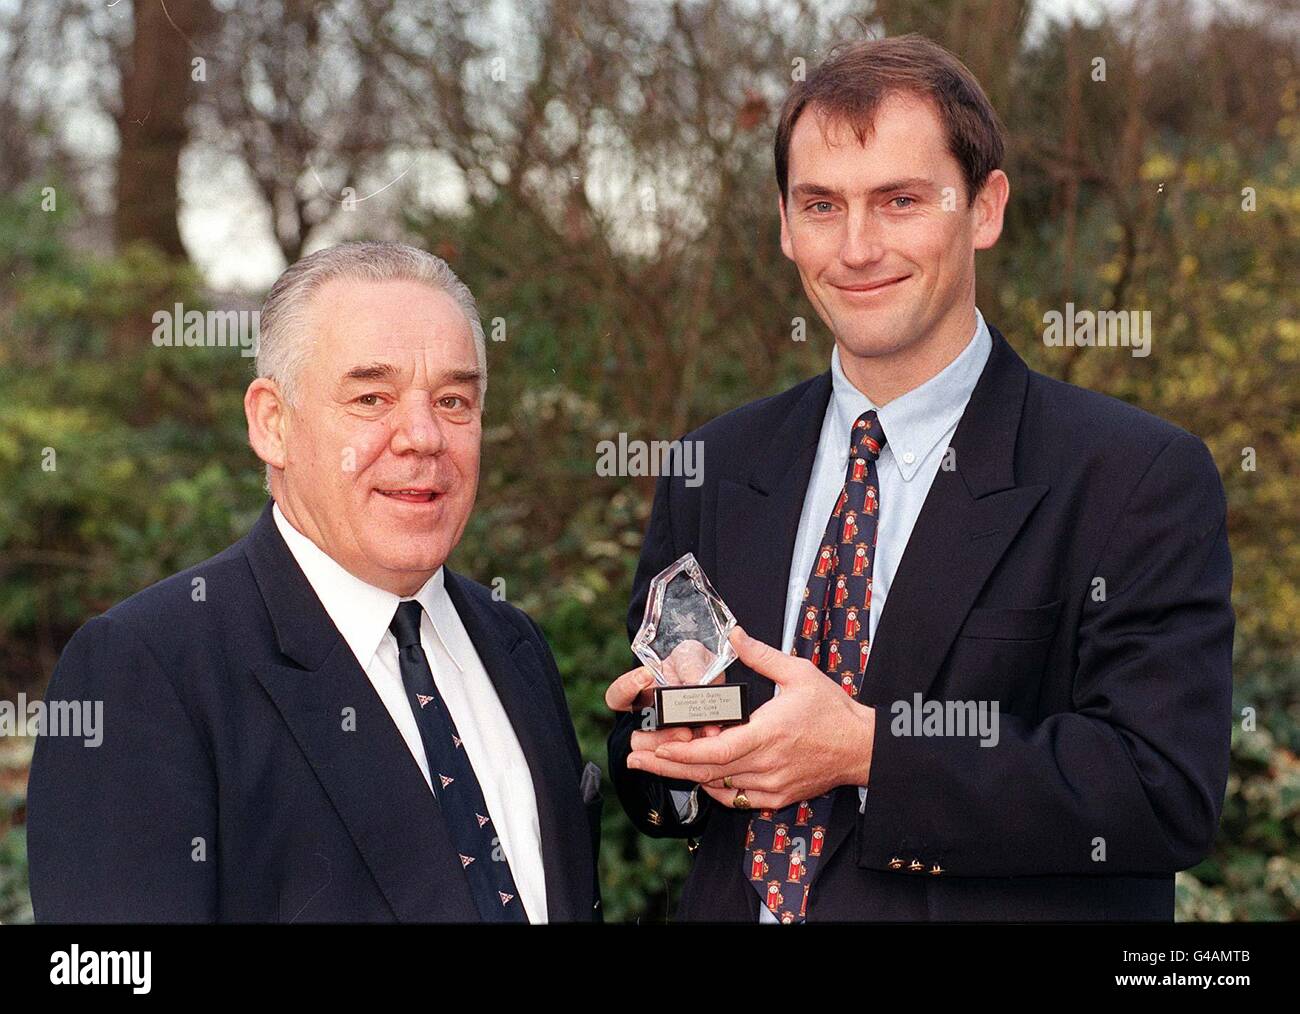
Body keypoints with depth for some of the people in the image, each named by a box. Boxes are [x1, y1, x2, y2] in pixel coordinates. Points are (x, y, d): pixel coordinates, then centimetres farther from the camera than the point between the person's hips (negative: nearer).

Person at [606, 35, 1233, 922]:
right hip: (737, 901, 4)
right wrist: (678, 756, -16)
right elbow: (645, 786, 6)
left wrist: (868, 750, -26)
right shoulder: (714, 469, 1)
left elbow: (1170, 790, -21)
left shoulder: (1141, 478, -13)